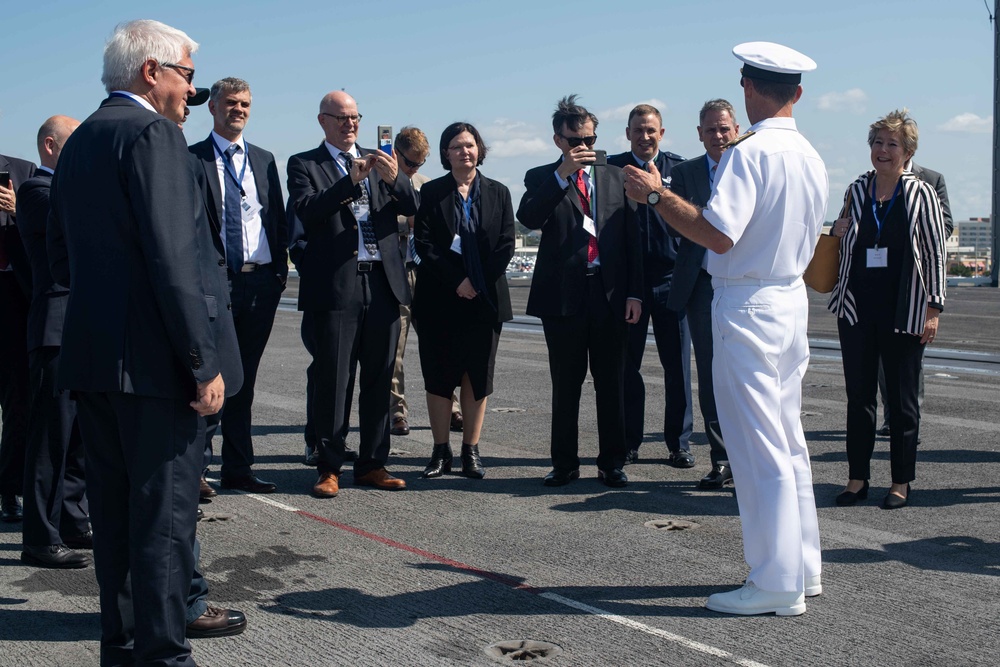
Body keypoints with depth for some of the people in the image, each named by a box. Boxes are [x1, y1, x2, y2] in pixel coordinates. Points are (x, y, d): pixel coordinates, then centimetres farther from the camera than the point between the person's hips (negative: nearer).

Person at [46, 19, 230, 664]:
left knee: (114, 510, 15)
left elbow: (62, 260, 19)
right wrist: (204, 362, -18)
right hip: (151, 357, -9)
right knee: (165, 512, -2)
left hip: (89, 353, 9)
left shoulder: (80, 141, 16)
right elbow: (171, 258, -19)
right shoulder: (153, 133, -11)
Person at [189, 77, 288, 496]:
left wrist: (280, 270, 6)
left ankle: (238, 468, 18)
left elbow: (278, 219, 16)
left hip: (260, 283, 5)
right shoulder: (192, 160, 1)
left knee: (244, 379, 11)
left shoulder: (264, 160, 16)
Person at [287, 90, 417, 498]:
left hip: (383, 282, 4)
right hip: (334, 285, -4)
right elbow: (306, 212, -12)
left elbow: (410, 208, 5)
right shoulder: (304, 165, 5)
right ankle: (329, 467, 8)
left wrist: (394, 179, -15)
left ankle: (372, 464, 17)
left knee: (379, 380, 8)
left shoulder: (377, 162, 16)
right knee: (332, 381, -2)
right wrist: (351, 181, -20)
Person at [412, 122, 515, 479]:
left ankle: (471, 451, 9)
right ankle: (441, 451, 9)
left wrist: (478, 282, -8)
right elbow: (423, 243, -4)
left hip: (485, 298, 1)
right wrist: (457, 282, -12)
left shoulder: (498, 193, 9)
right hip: (439, 300, -1)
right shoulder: (431, 192, 4)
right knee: (438, 375, 1)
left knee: (478, 376, 3)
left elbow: (506, 245, 3)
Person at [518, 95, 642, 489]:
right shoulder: (542, 179, 6)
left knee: (611, 383, 6)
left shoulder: (615, 177, 12)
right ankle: (564, 463, 15)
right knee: (565, 384, 5)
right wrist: (563, 174, -21)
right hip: (563, 294, -1)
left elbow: (632, 237, 9)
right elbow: (528, 218, -15)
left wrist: (634, 293, 1)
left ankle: (612, 462, 15)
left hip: (610, 292, 2)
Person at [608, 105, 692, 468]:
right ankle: (628, 442, 16)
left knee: (677, 365, 3)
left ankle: (679, 443, 13)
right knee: (626, 364, 6)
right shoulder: (612, 167, 5)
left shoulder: (677, 168, 5)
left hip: (670, 278, 0)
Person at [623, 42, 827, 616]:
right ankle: (803, 566, 25)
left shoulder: (750, 153, -17)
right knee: (789, 443, 16)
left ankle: (777, 585, 2)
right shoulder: (811, 157, 9)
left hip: (748, 307, -9)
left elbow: (719, 234, -25)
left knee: (759, 448, -3)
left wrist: (657, 194, -15)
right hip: (792, 300, 9)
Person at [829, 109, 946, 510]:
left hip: (903, 310, -3)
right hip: (857, 307, 4)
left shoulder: (920, 194, -3)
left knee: (902, 398, 3)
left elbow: (935, 254, -3)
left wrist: (933, 309, -7)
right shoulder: (856, 191, 8)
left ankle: (902, 482, 13)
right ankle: (858, 477, 16)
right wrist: (839, 232, -1)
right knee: (858, 394, 7)